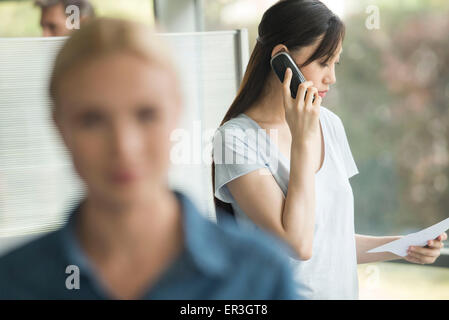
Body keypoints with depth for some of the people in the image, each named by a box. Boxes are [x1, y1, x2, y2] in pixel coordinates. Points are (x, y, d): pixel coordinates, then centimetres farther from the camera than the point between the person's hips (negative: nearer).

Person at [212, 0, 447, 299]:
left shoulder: (329, 124, 6)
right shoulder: (238, 138, -13)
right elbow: (298, 244, -21)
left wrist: (399, 247, 0)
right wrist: (303, 138, -19)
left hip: (342, 287, 5)